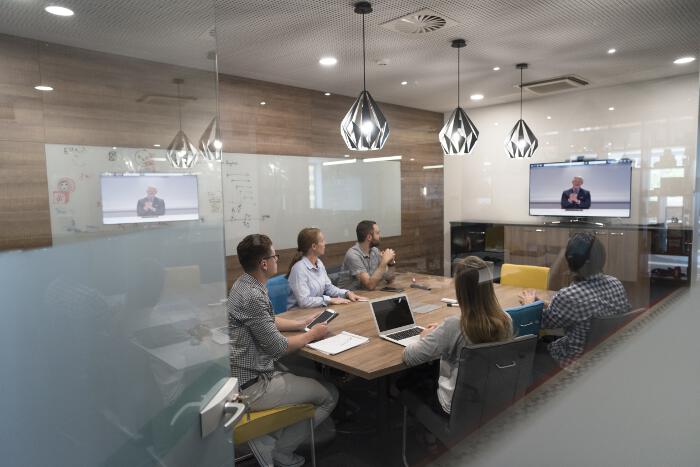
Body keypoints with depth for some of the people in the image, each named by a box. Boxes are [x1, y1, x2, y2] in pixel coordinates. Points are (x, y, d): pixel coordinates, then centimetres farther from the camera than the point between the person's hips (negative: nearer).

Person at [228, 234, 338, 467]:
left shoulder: (246, 284, 5)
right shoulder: (251, 296, -26)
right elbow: (278, 346, -21)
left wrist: (302, 323, 16)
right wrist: (312, 335, -6)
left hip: (250, 370, 10)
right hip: (253, 385, -10)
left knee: (313, 383, 20)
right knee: (329, 394, -1)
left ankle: (269, 439, 15)